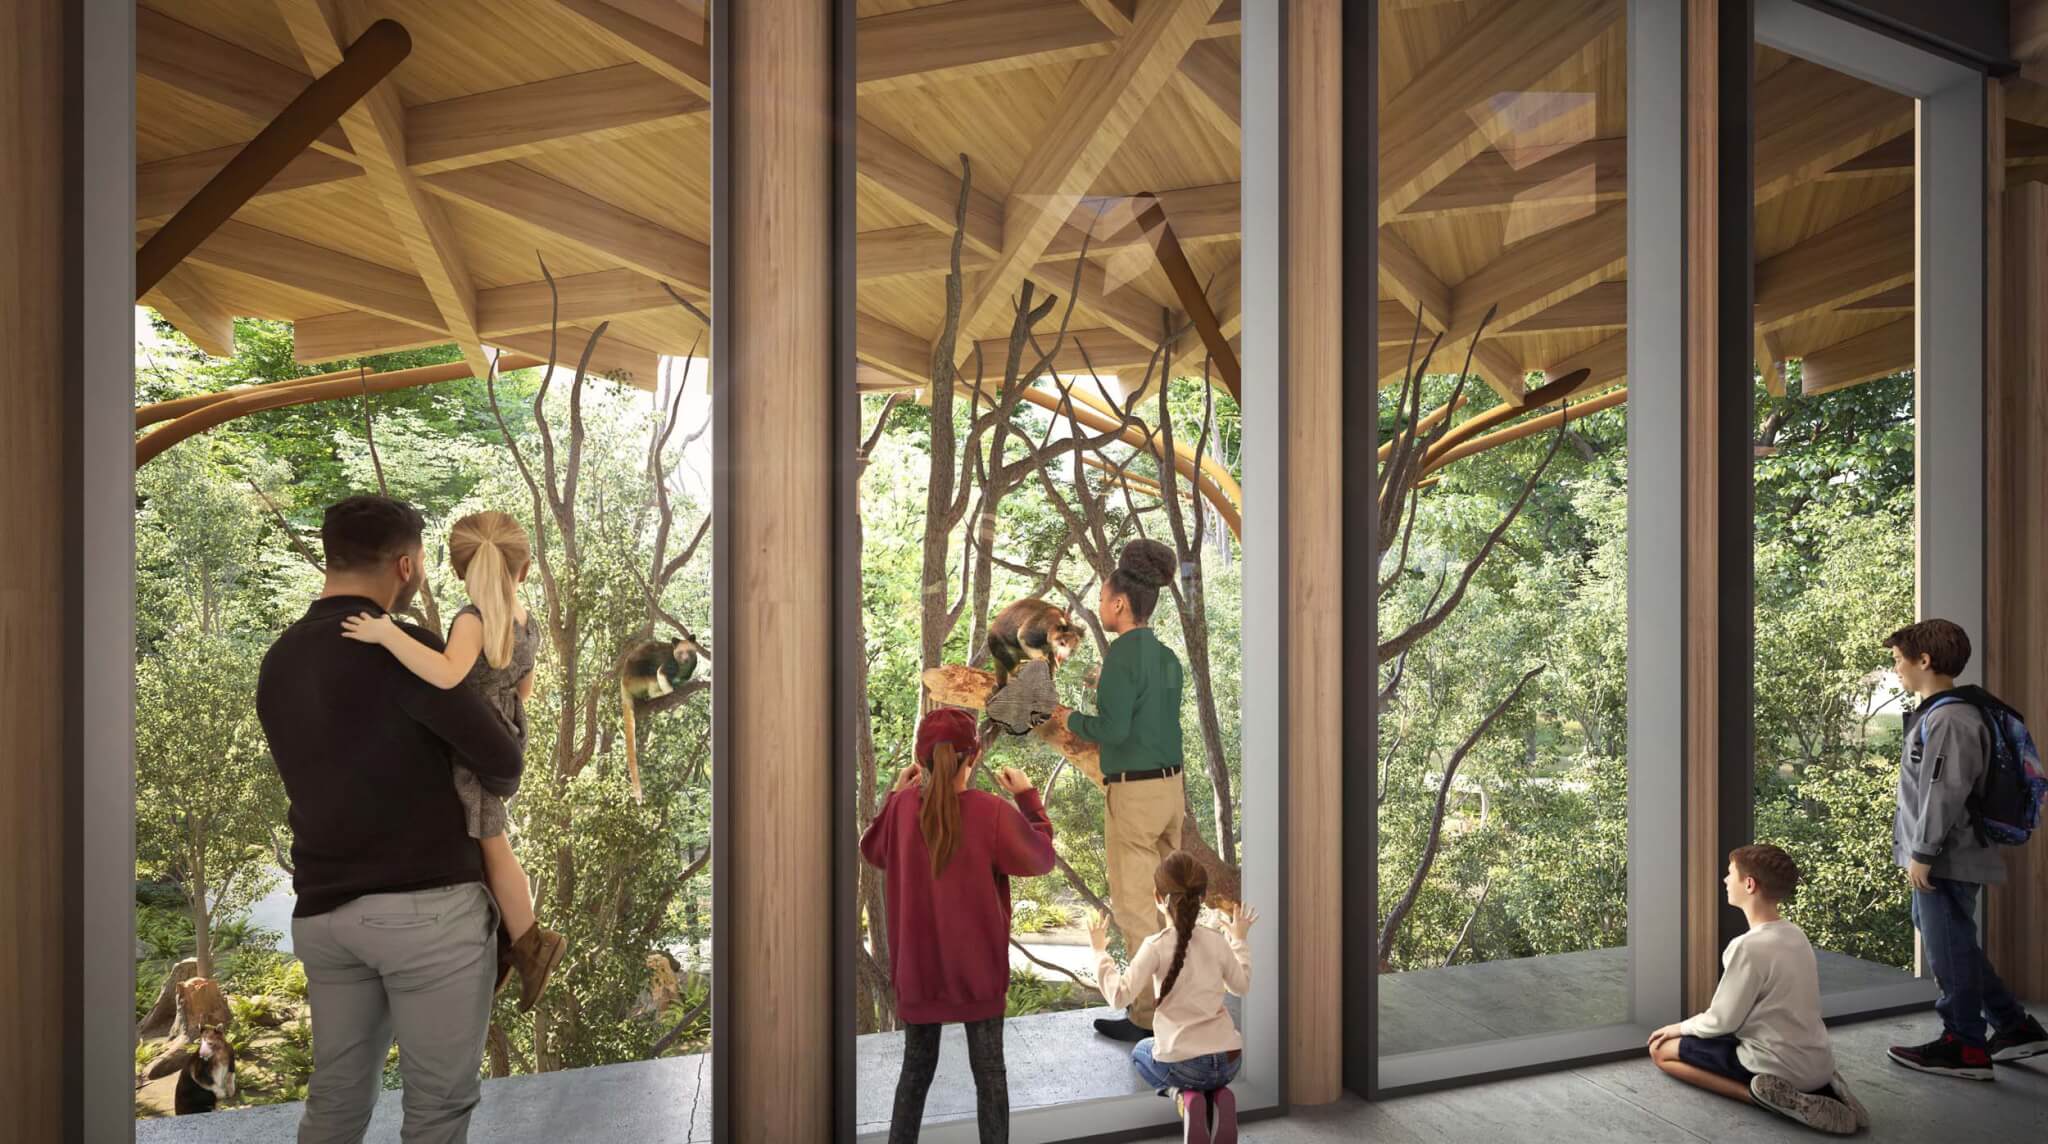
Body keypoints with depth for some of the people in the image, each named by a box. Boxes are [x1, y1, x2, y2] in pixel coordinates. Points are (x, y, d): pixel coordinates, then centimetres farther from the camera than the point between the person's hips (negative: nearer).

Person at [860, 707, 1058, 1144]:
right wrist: (1028, 796, 5)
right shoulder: (994, 814, -20)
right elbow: (1041, 857, -3)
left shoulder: (902, 808, -11)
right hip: (978, 967, -2)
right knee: (989, 1070, 12)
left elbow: (872, 851, 10)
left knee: (917, 1068, 18)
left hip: (918, 967, 3)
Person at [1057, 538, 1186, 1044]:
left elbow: (1113, 732, -21)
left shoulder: (1122, 654, -17)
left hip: (1134, 793, -8)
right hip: (1169, 788, 8)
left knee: (1133, 908, 2)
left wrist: (1072, 720, -4)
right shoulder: (1166, 657, 8)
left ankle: (1149, 1017, 9)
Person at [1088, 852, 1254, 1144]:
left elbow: (1120, 995, -14)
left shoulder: (1156, 946, -13)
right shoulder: (1217, 941, 0)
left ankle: (1182, 1096, 2)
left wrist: (1100, 953, -1)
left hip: (1182, 1064, -3)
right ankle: (1216, 1097, 5)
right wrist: (1239, 941, 28)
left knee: (1140, 1052, 32)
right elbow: (1241, 987, 15)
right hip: (1229, 1060, 4)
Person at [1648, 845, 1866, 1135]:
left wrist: (1680, 1028, 6)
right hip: (1818, 1064, 8)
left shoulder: (1749, 946, -22)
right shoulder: (1796, 935, 4)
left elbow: (1721, 1021, -14)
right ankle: (1817, 1087, 10)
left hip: (1780, 1067, -8)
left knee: (1662, 1049, 3)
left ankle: (1761, 1094, -11)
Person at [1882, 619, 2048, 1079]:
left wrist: (1922, 852, -19)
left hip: (1947, 860, -10)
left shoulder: (1948, 719, -18)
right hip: (1945, 859, 10)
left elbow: (1945, 794, -22)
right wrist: (1920, 851, 21)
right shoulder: (1934, 714, 13)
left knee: (1949, 950, 0)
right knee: (1951, 946, 18)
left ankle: (1964, 1048, 10)